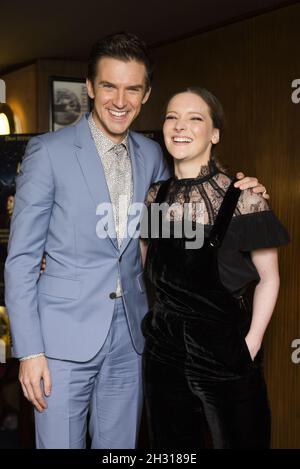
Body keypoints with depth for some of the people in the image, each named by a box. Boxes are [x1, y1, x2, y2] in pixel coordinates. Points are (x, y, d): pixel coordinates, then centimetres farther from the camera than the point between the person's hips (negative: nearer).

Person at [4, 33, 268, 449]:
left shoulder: (151, 155, 7)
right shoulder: (48, 151, -7)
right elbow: (22, 257, -7)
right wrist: (29, 350, -12)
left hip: (130, 334, 5)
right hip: (65, 333, -4)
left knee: (119, 445, 16)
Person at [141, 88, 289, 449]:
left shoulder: (241, 198, -14)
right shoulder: (156, 196, -1)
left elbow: (268, 278, -6)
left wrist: (251, 344, -11)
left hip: (225, 353, -4)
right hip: (163, 351, 4)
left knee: (236, 439, 16)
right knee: (170, 447, 21)